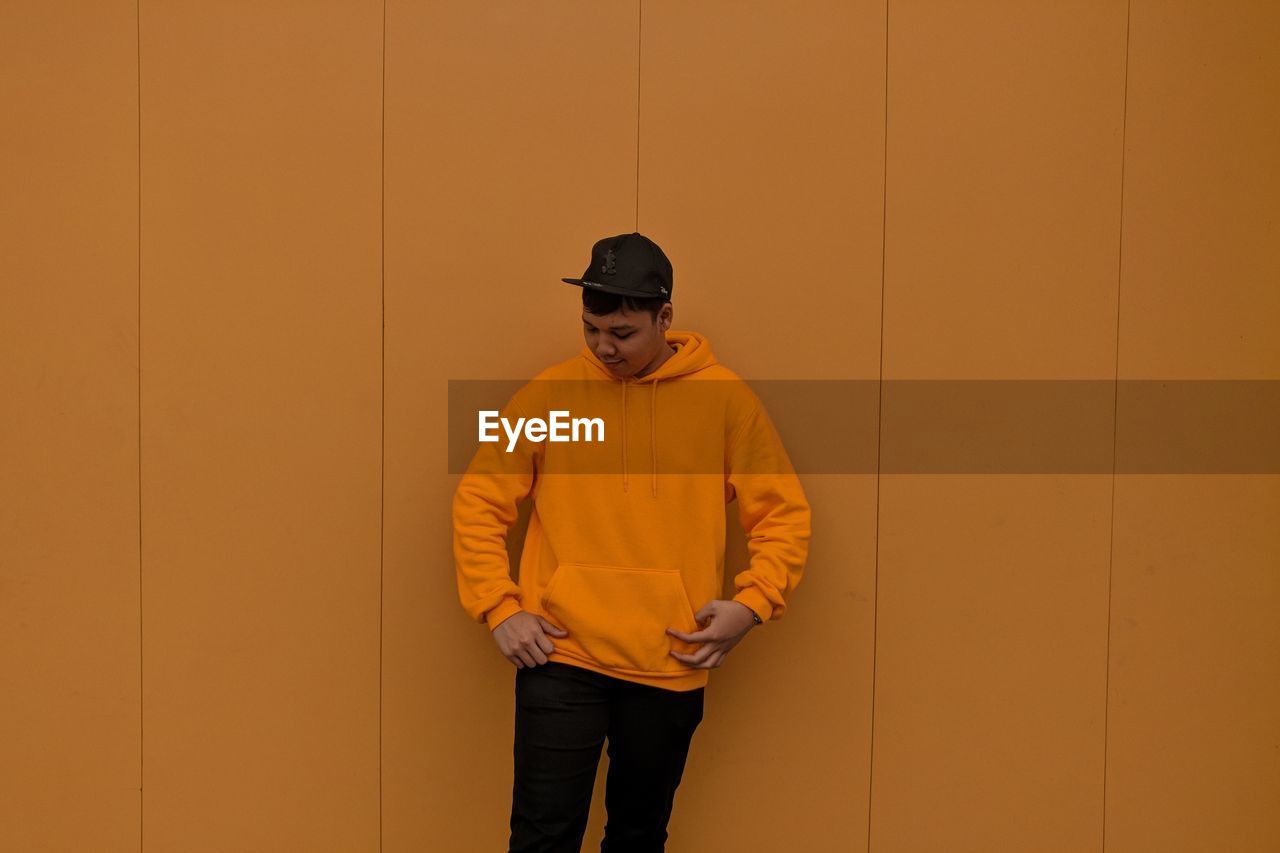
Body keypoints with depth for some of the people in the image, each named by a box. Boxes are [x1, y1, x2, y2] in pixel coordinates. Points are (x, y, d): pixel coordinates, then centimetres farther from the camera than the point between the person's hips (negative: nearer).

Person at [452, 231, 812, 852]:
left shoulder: (724, 398, 0)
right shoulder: (549, 393, 0)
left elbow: (784, 515, 4)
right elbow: (478, 503, 5)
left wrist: (752, 603, -9)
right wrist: (499, 609, -4)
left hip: (670, 665, 1)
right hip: (561, 659, 0)